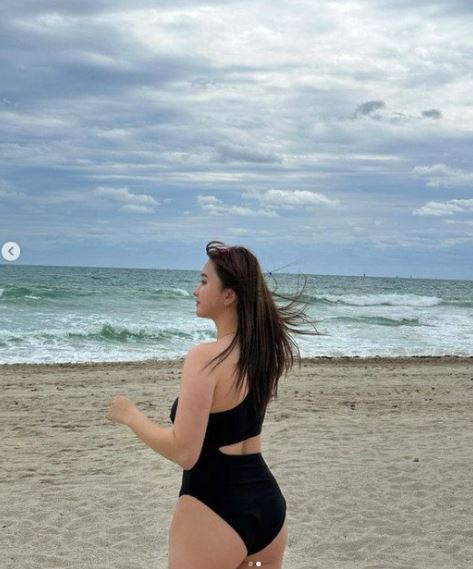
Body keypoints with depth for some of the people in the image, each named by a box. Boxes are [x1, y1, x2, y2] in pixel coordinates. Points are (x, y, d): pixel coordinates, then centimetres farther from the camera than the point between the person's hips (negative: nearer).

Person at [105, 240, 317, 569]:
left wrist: (130, 415, -6)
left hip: (214, 508, -7)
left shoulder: (205, 357, -19)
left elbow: (184, 452, -21)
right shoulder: (264, 349, 3)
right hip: (267, 501, 8)